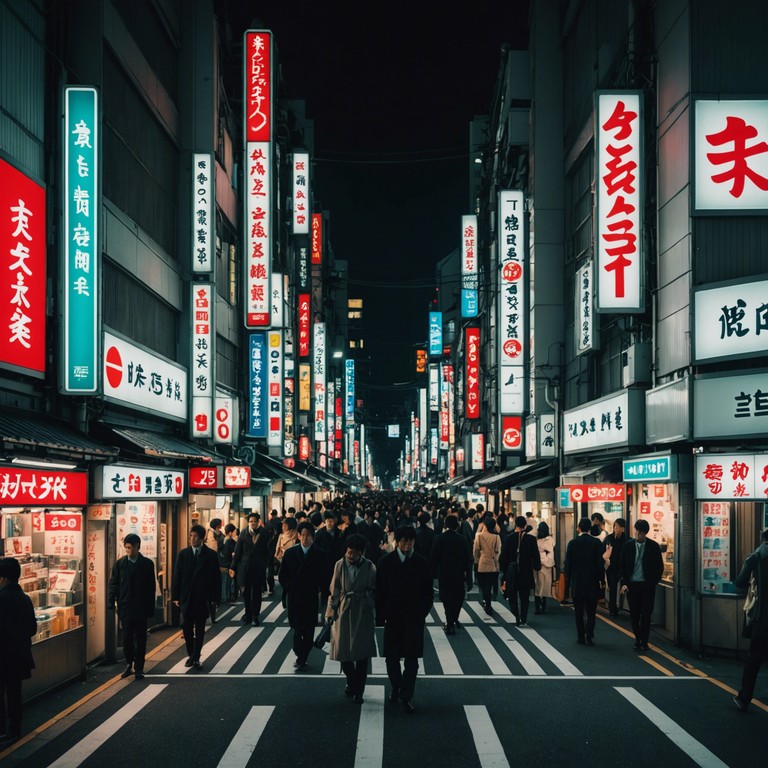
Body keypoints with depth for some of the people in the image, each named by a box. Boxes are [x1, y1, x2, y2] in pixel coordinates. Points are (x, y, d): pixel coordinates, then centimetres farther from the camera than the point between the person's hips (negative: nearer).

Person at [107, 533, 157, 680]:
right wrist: (111, 603, -8)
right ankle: (129, 664, 23)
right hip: (125, 607, 1)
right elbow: (113, 585, 3)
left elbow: (151, 587, 2)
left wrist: (150, 608, -2)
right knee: (127, 638, 6)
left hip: (141, 608, -1)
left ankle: (138, 668, 10)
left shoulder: (147, 564, 1)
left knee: (140, 639, 2)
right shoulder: (120, 564, 3)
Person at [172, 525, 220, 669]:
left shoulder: (210, 555, -2)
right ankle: (191, 655, 19)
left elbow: (215, 577, 0)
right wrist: (176, 596, -1)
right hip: (186, 597, 2)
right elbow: (177, 576, 4)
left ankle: (196, 658, 8)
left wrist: (214, 597, -5)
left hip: (202, 598, -1)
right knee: (187, 628, 5)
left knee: (199, 629, 3)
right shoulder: (183, 554, 3)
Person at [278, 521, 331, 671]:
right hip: (294, 598, 0)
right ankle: (301, 657, 9)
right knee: (297, 628, -4)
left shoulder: (319, 554, -1)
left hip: (312, 598, 0)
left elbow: (326, 576, 6)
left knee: (309, 630, 3)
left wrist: (320, 590, 1)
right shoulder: (290, 553, 2)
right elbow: (282, 575, 9)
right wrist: (288, 589, 4)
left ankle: (302, 659, 12)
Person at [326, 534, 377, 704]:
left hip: (363, 613, -1)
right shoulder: (340, 565, -3)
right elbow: (334, 591, 2)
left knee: (361, 654, 3)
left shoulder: (369, 567, -6)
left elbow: (374, 592, 1)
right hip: (344, 612, 1)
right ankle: (352, 683, 31)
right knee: (344, 651, 6)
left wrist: (374, 615, 2)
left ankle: (358, 690, 16)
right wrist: (331, 612, 1)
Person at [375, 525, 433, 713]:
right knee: (392, 657, 9)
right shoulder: (386, 562, -3)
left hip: (414, 618, 0)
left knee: (412, 659, 2)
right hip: (393, 617, 0)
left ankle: (407, 695, 12)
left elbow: (427, 592, 4)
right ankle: (396, 687, 32)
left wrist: (423, 612, -4)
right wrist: (381, 616, -5)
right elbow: (380, 591, -1)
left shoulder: (421, 563, -2)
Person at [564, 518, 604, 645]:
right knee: (591, 611, 7)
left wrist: (569, 580, 8)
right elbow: (600, 562, -5)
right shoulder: (596, 542, -5)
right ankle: (589, 635, -5)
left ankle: (581, 637, 7)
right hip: (592, 582, 0)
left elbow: (568, 563, -3)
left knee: (579, 612, 7)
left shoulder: (572, 543, -5)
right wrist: (599, 578, 5)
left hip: (577, 582, 0)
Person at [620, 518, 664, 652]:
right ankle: (637, 640, 18)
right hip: (631, 585, 1)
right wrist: (624, 583, -3)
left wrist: (654, 582, -1)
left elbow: (660, 566, 5)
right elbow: (623, 566, 6)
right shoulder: (628, 546, 2)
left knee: (646, 615, -2)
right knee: (634, 615, 5)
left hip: (647, 585, -1)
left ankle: (644, 641, 7)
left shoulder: (653, 546, -2)